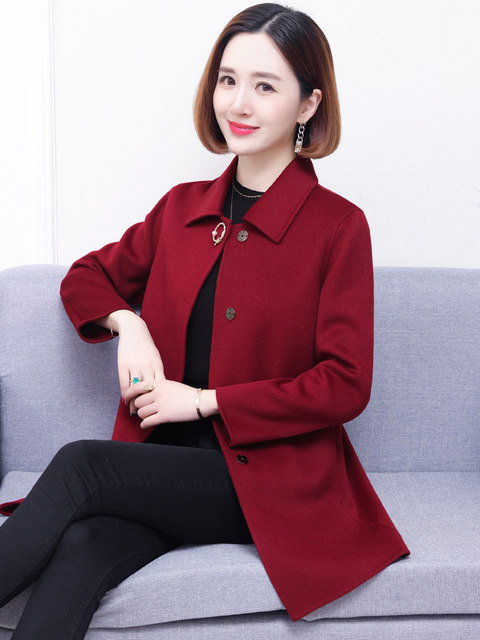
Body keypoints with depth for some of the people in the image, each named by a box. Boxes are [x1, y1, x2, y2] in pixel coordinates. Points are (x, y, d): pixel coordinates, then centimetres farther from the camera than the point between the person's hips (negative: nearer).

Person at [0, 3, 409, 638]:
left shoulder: (338, 227, -4)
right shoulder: (183, 207, 11)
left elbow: (345, 385, -9)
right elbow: (87, 277, 23)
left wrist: (203, 400, -10)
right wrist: (127, 323, 0)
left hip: (270, 477, -4)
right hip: (166, 461, 4)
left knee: (79, 465, -26)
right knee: (79, 552, -28)